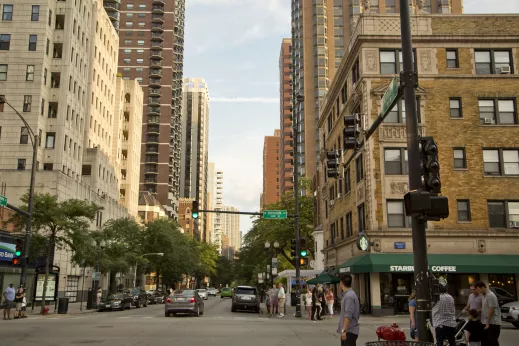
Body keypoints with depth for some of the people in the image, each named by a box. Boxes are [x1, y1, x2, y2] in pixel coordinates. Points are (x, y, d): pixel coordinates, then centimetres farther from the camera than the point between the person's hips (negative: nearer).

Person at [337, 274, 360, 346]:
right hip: (347, 330, 10)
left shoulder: (349, 296, -18)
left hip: (349, 331, -10)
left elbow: (348, 315, -24)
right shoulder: (349, 294, 13)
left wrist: (344, 330, -24)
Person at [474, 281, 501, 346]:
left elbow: (491, 311, -19)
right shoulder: (484, 296, 13)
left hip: (493, 323, -9)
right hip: (486, 323, 9)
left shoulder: (491, 296, -16)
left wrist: (488, 323, -17)